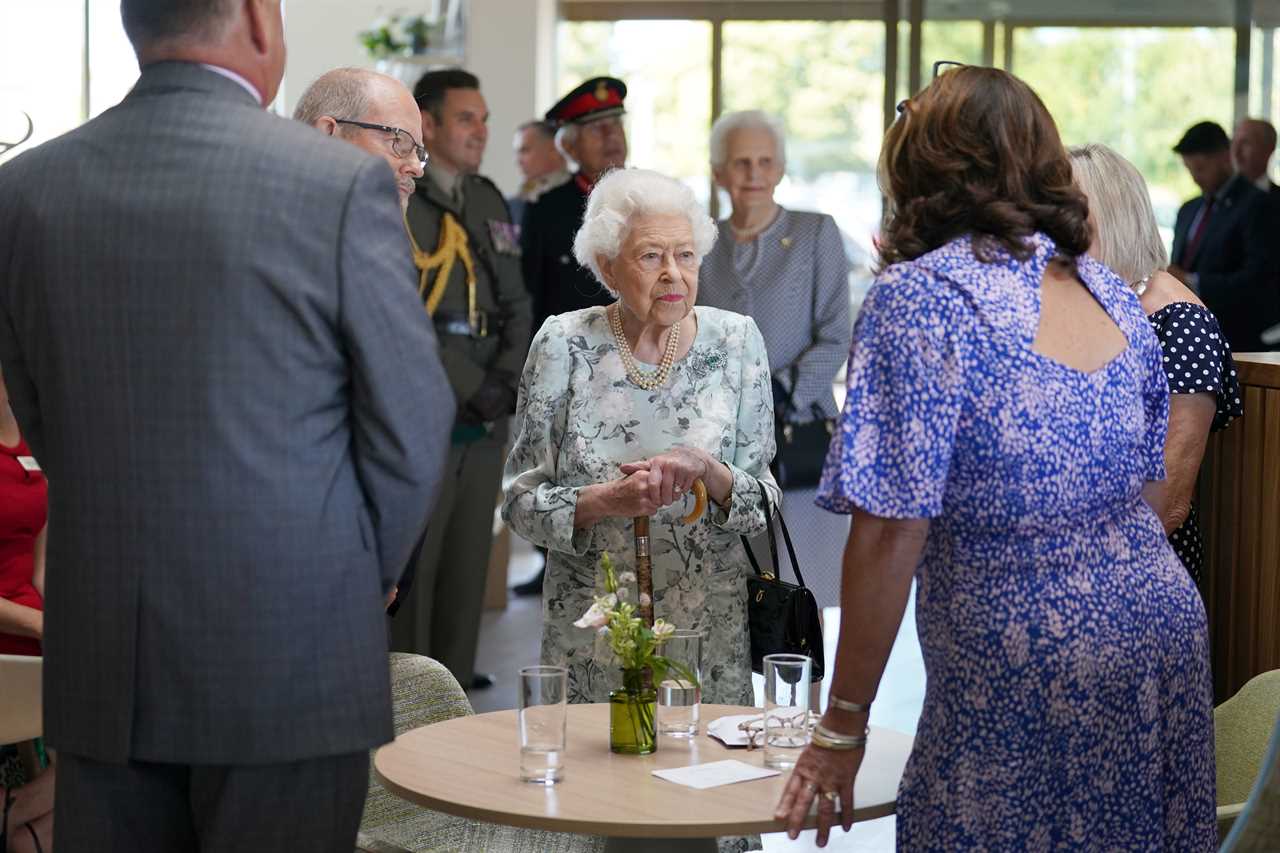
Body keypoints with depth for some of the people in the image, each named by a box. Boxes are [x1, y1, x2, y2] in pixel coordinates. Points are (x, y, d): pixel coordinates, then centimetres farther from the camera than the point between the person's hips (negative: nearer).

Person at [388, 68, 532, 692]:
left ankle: (457, 676, 20)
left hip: (486, 418, 7)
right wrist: (468, 387, -15)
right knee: (412, 562, -4)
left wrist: (507, 377, 1)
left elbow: (516, 303, 17)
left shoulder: (488, 202, 16)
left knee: (470, 559, 11)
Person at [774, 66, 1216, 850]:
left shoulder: (919, 297, -13)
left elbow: (893, 532, -17)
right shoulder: (1110, 292, 7)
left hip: (1027, 665, -7)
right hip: (1164, 622, 7)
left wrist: (843, 726, -10)